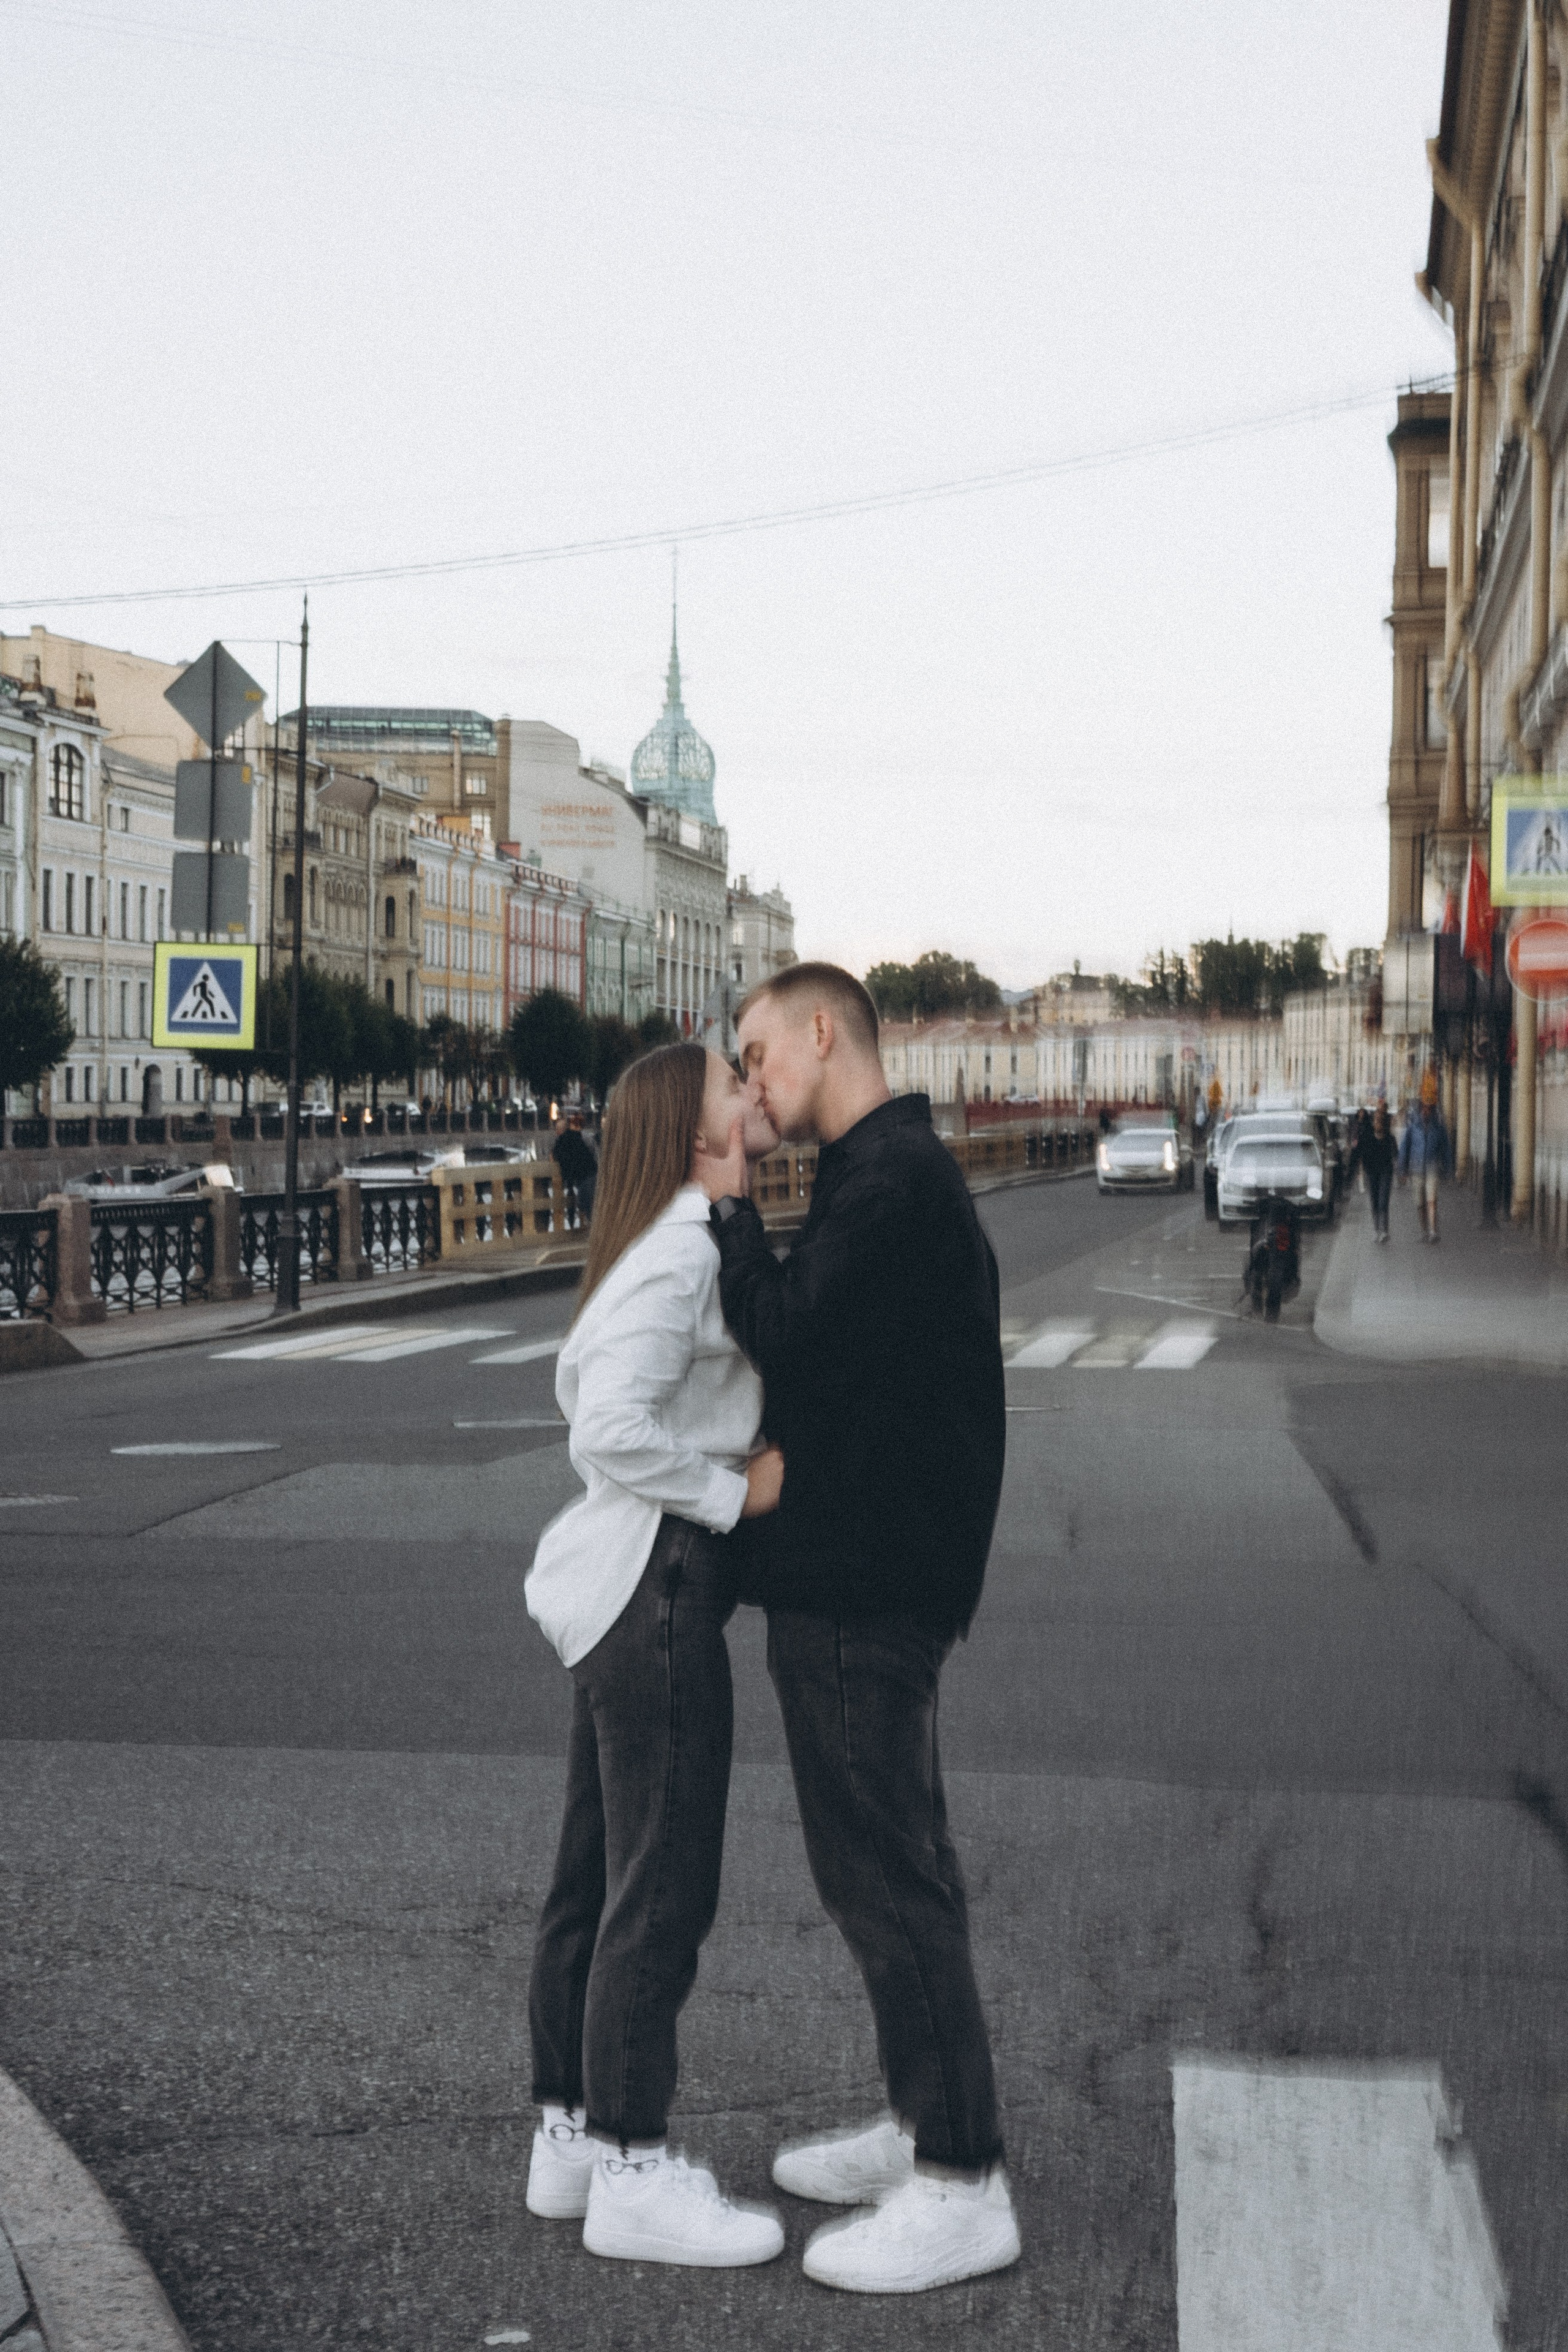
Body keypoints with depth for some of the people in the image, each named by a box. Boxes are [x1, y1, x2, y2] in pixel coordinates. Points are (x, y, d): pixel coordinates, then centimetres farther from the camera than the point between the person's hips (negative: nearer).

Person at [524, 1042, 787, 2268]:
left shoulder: (683, 1244, 14)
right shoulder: (682, 1250, -16)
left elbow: (580, 1383, 22)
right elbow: (612, 1426, -25)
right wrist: (735, 1491, -15)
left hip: (625, 1581, 10)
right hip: (658, 1581, -10)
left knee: (598, 1870, 15)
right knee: (664, 1882, -3)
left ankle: (571, 2134, 24)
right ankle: (632, 2172, 6)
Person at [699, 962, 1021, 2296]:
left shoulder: (894, 1178, -16)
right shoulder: (883, 1174, 18)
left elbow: (789, 1335, -22)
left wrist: (732, 1208, -9)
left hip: (864, 1587, -11)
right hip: (852, 1573, 11)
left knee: (888, 1878, -6)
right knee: (878, 1865, 18)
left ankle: (963, 2188, 1)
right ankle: (924, 2126, 29)